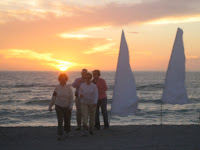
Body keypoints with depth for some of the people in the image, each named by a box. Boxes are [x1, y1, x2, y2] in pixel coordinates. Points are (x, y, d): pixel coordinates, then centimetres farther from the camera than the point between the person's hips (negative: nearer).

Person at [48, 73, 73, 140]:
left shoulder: (68, 88, -6)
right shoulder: (57, 87, -3)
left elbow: (71, 98, -8)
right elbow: (53, 97, 3)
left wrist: (71, 106, -23)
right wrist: (50, 106, 6)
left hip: (67, 107, 0)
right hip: (59, 106, 0)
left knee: (67, 120, 11)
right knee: (60, 121, -11)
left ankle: (67, 131, 39)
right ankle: (60, 135, -9)